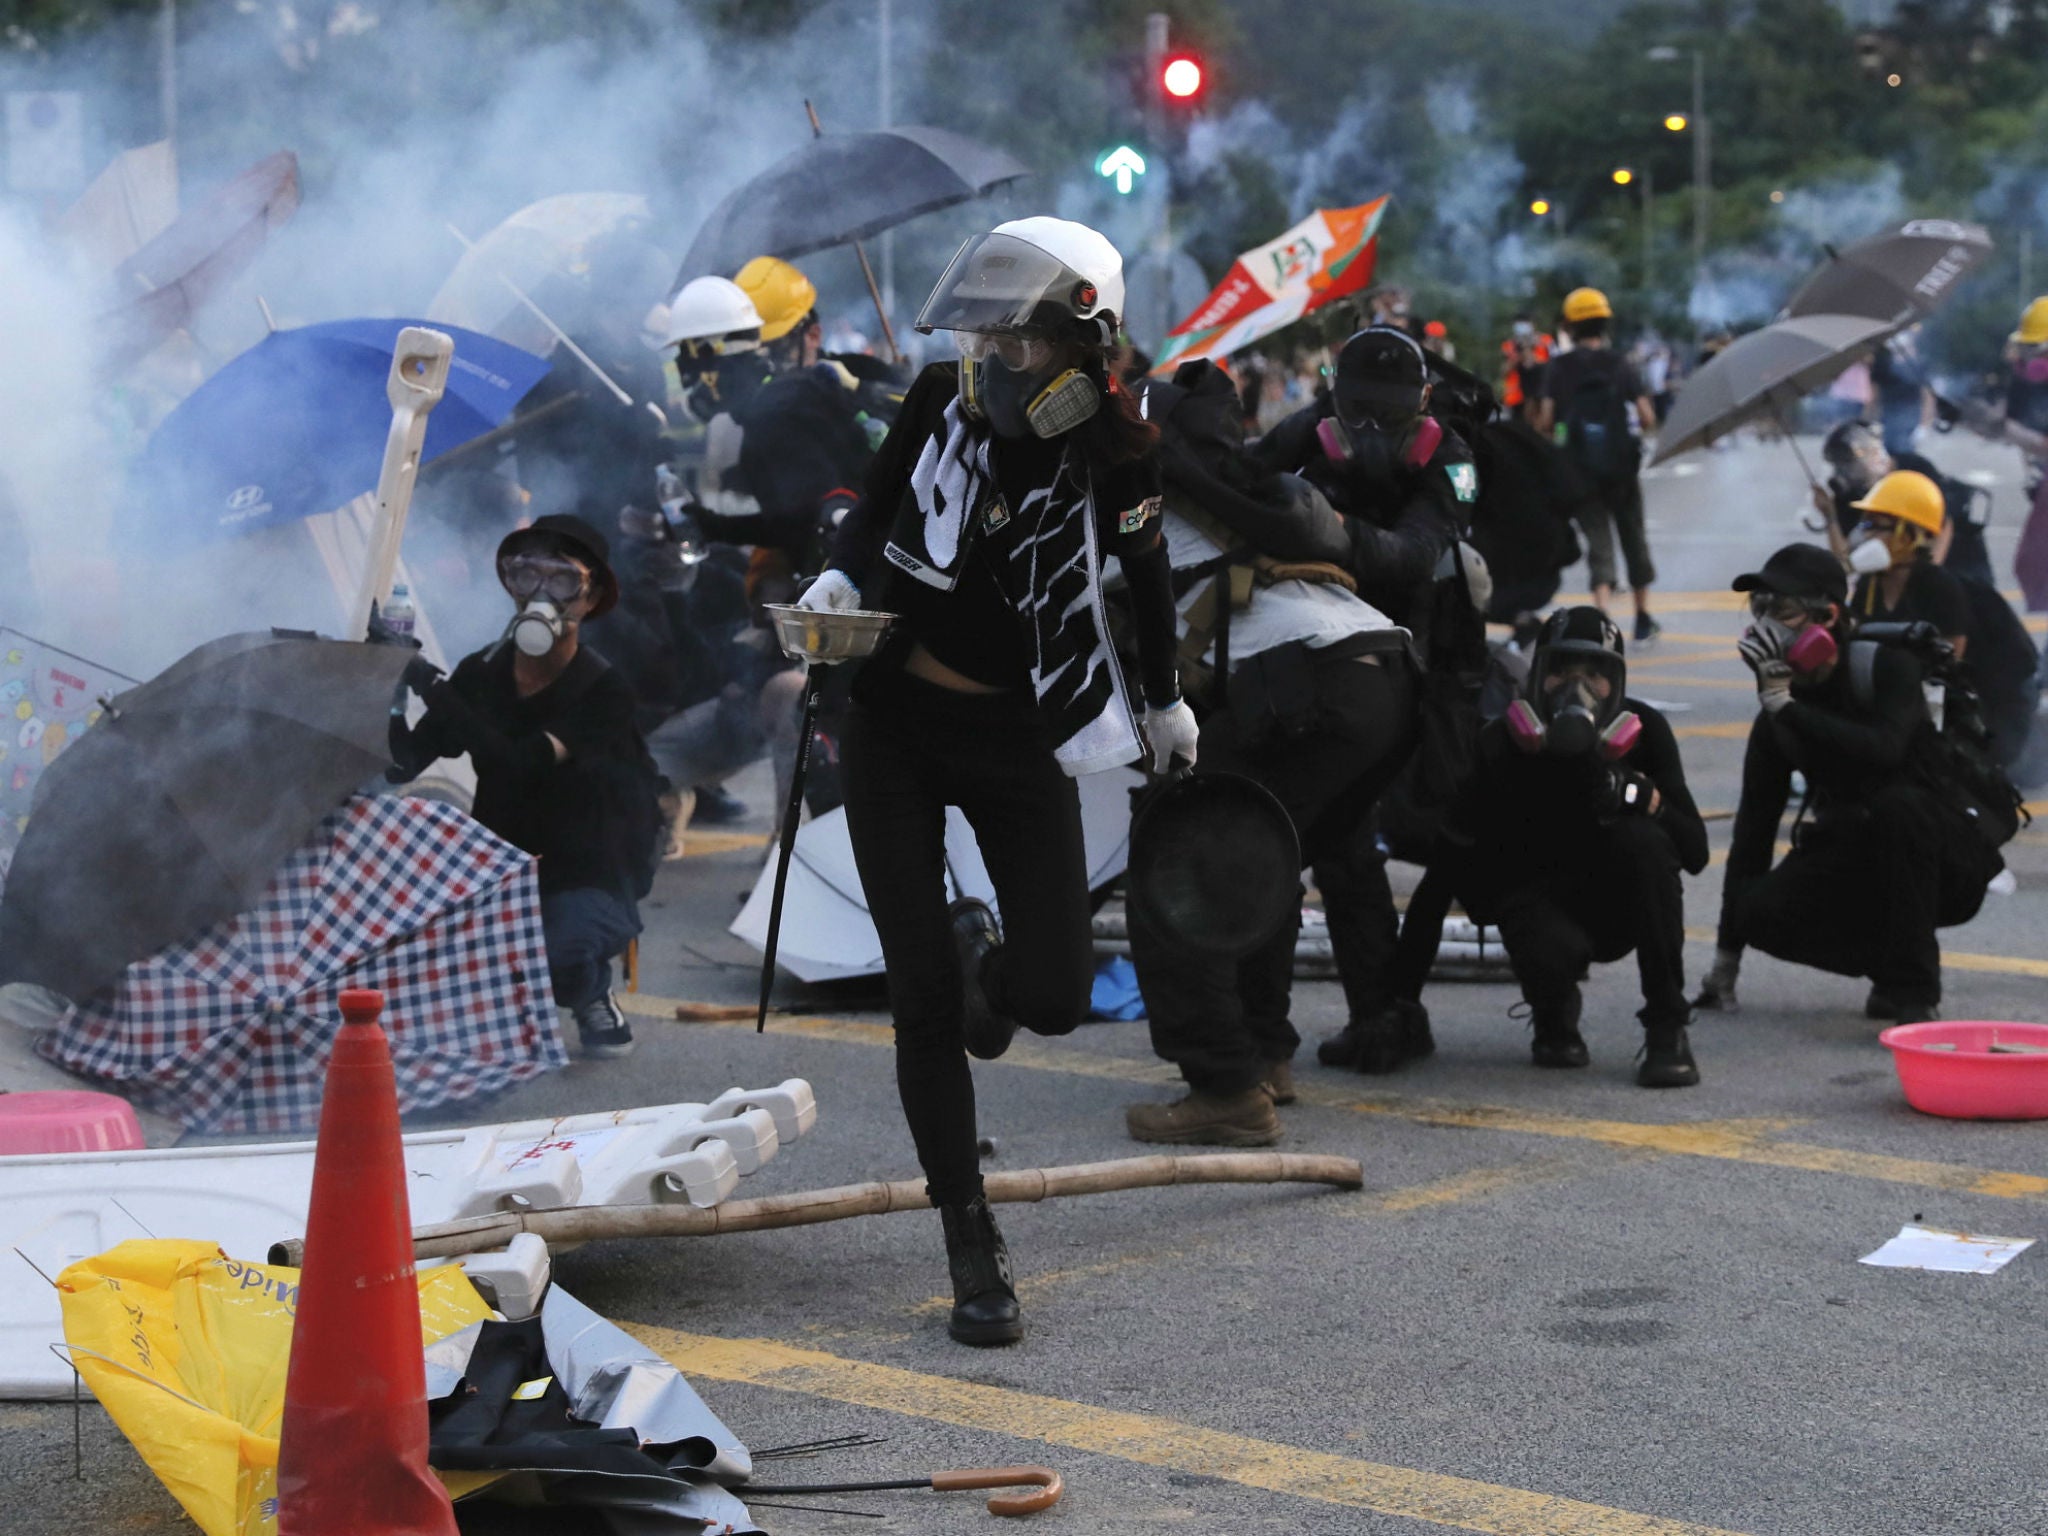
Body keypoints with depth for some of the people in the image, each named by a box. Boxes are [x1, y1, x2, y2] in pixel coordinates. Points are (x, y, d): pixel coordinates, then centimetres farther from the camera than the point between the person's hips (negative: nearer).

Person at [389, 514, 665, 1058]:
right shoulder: (482, 672, -1)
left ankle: (593, 999, 4)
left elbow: (516, 766, -29)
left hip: (586, 877, -4)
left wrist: (436, 691, -33)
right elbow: (405, 763, -8)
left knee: (561, 956, -35)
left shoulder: (605, 693, -14)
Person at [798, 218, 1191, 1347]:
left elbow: (1146, 576, 8)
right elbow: (876, 502, 12)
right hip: (895, 723, 1)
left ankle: (988, 962, 31)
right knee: (921, 998, -4)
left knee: (1056, 996, -9)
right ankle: (974, 1254, 6)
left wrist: (1164, 699, 22)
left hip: (1019, 739, -1)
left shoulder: (1116, 456, -10)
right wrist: (842, 576, -8)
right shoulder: (943, 400, -6)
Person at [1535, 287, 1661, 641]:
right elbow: (1648, 419, -7)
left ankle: (1603, 605, -22)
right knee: (1633, 536, 16)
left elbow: (1545, 422, -10)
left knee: (1598, 540, 1)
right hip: (1623, 468, 1)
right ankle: (1643, 618, 26)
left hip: (1581, 469, -1)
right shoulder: (1619, 364, -3)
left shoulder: (1558, 369, -4)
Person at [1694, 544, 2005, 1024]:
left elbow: (1884, 750, -37)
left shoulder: (1887, 664, -15)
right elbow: (1755, 822, -1)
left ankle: (1912, 985, -26)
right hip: (1853, 865, 4)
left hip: (1947, 862, -4)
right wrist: (1725, 962, -4)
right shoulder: (1775, 716, -2)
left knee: (1897, 802, -36)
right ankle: (1890, 960, 4)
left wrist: (1786, 708, -34)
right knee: (1763, 910, -22)